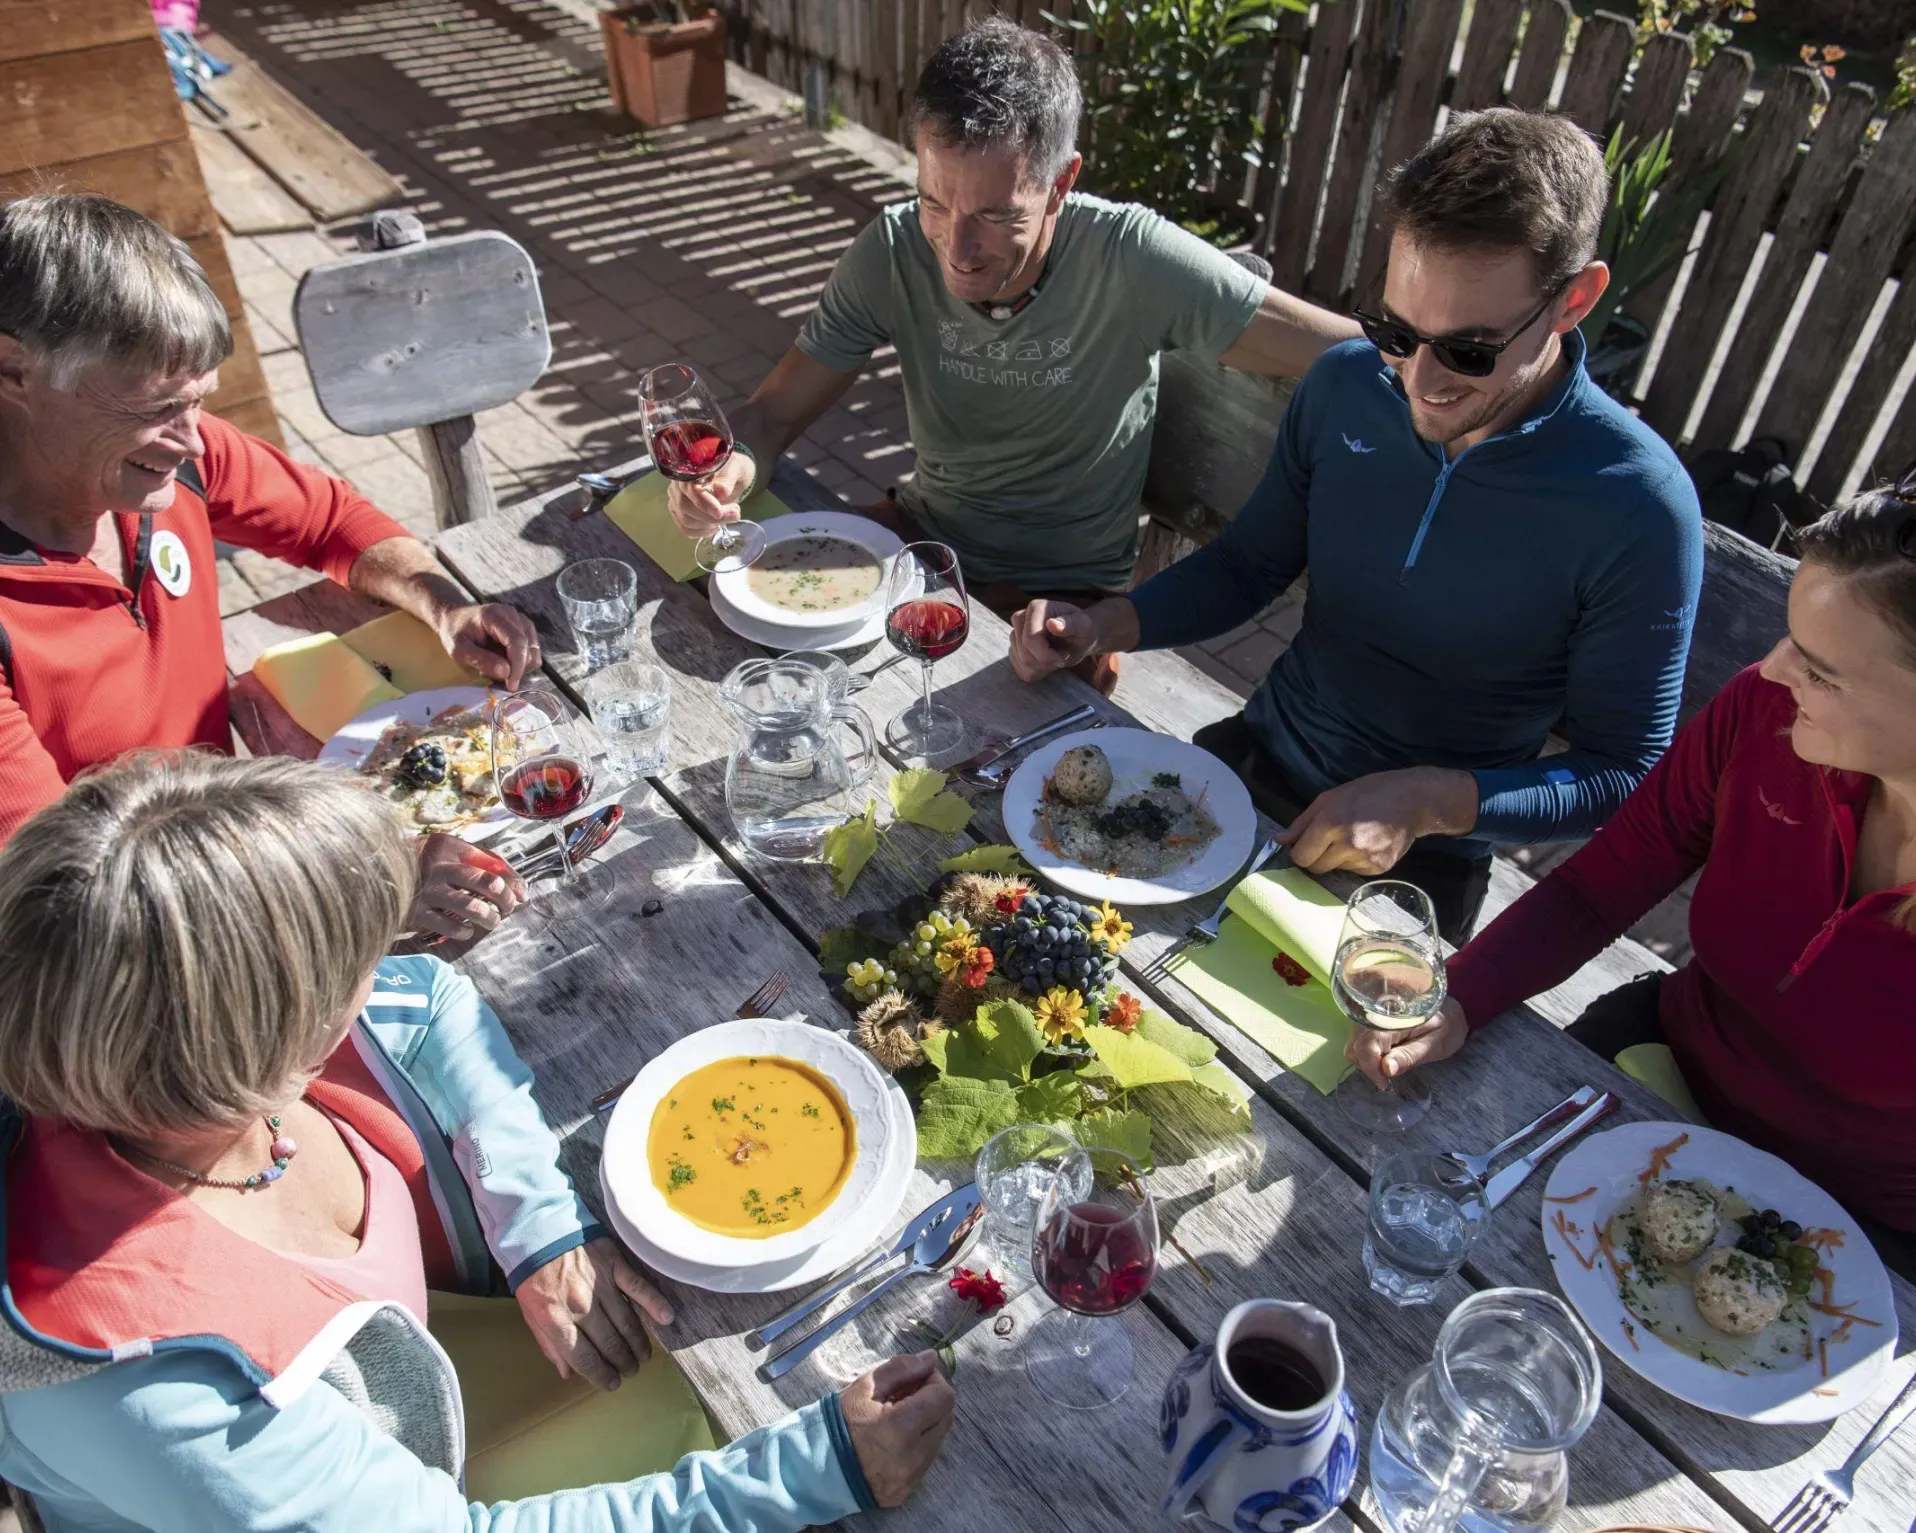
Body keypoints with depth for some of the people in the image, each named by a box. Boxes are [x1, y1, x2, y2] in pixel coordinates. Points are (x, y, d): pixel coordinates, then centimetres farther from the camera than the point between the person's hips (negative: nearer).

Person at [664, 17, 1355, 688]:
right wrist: (730, 467, -31)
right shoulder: (892, 251, -13)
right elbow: (775, 412, -8)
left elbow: (1361, 357, -22)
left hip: (1069, 591, -3)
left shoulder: (1131, 257, -23)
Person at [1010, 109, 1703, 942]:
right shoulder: (1345, 385, -9)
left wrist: (1431, 802, -28)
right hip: (1254, 758, 4)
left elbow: (1626, 774, -13)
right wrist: (1100, 626, -12)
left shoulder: (1640, 509, -21)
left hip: (1420, 864, -3)